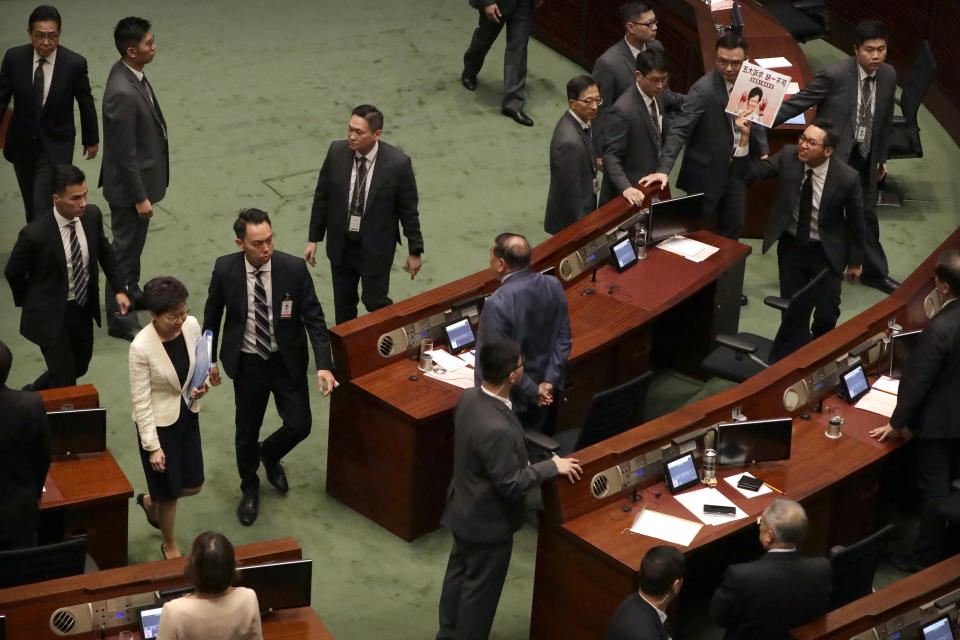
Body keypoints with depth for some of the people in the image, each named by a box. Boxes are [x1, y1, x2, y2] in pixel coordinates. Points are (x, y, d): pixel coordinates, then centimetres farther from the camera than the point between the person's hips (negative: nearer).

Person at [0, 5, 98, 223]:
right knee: (31, 205, 19)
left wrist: (91, 140, 10)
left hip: (56, 147, -3)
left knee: (44, 208, -11)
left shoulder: (75, 63, -16)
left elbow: (86, 103, -2)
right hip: (22, 144, 3)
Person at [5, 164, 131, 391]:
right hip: (52, 315, -6)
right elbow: (13, 273, -10)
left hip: (84, 309, 6)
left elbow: (104, 251, 9)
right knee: (65, 382, 0)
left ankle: (34, 393, 50)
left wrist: (119, 289, 3)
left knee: (80, 365, 23)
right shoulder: (35, 234, -27)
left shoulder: (92, 215, -11)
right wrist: (30, 303, 4)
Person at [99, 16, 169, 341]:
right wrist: (139, 197, -19)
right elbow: (124, 153, -26)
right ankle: (120, 318, 18)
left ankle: (130, 291, 46)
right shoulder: (122, 93, -33)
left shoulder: (131, 73, -2)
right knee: (125, 247, 5)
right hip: (129, 183, -9)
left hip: (141, 177, 9)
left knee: (135, 242, 26)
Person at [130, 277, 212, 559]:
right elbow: (141, 402, -20)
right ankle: (170, 545, 38)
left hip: (188, 416, 6)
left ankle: (151, 502, 48)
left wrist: (201, 384, -13)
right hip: (159, 423, -6)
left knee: (193, 485, 16)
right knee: (169, 492, 11)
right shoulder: (141, 348, -28)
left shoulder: (191, 325, -13)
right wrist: (152, 446, -17)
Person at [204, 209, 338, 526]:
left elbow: (314, 319, -14)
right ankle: (250, 489, 39)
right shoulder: (225, 269, -16)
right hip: (247, 364, 0)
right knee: (247, 431, 12)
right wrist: (210, 358, 6)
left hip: (288, 361, 0)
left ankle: (269, 454, 39)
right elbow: (212, 314, 1)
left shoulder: (294, 268, -19)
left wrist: (324, 365, -23)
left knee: (299, 425, 3)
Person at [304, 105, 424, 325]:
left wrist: (415, 251, -2)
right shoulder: (337, 152, -11)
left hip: (376, 248, -3)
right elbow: (322, 197, 1)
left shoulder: (398, 163, -20)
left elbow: (409, 210, -9)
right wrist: (313, 239, 4)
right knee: (343, 304, 17)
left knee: (375, 302, 7)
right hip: (341, 245, 3)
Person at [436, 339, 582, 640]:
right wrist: (552, 466, -18)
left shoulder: (470, 397, -11)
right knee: (480, 589, 12)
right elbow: (511, 484, -28)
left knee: (458, 572, 27)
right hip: (488, 520, -9)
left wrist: (519, 461, 8)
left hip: (464, 509, 9)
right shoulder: (496, 428, -39)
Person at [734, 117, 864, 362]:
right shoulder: (788, 156, -15)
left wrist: (855, 261, 3)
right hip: (791, 245, 2)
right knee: (794, 310, 5)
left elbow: (855, 220, -8)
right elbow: (750, 172, -14)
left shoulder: (847, 178, -22)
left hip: (826, 251, -2)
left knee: (827, 313, 9)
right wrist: (744, 138, -30)